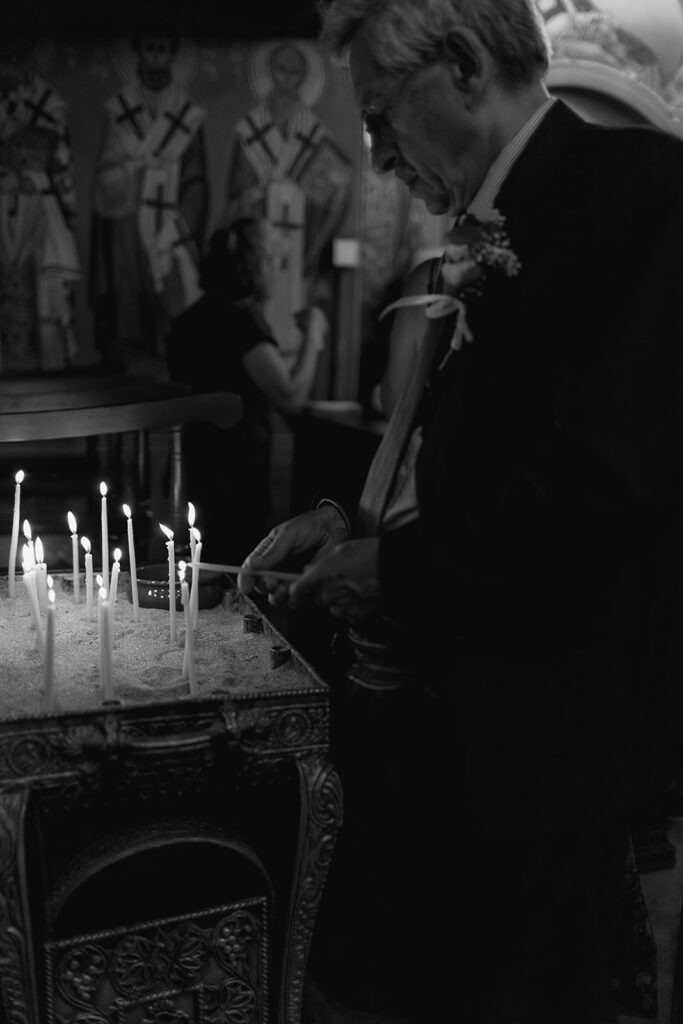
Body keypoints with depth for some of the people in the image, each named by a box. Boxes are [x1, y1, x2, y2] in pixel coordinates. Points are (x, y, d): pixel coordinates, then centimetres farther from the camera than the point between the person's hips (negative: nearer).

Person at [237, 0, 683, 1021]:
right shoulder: (494, 233, 12)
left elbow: (599, 479, -26)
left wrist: (398, 566, -14)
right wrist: (351, 520, 3)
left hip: (543, 729, -8)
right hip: (446, 703, 8)